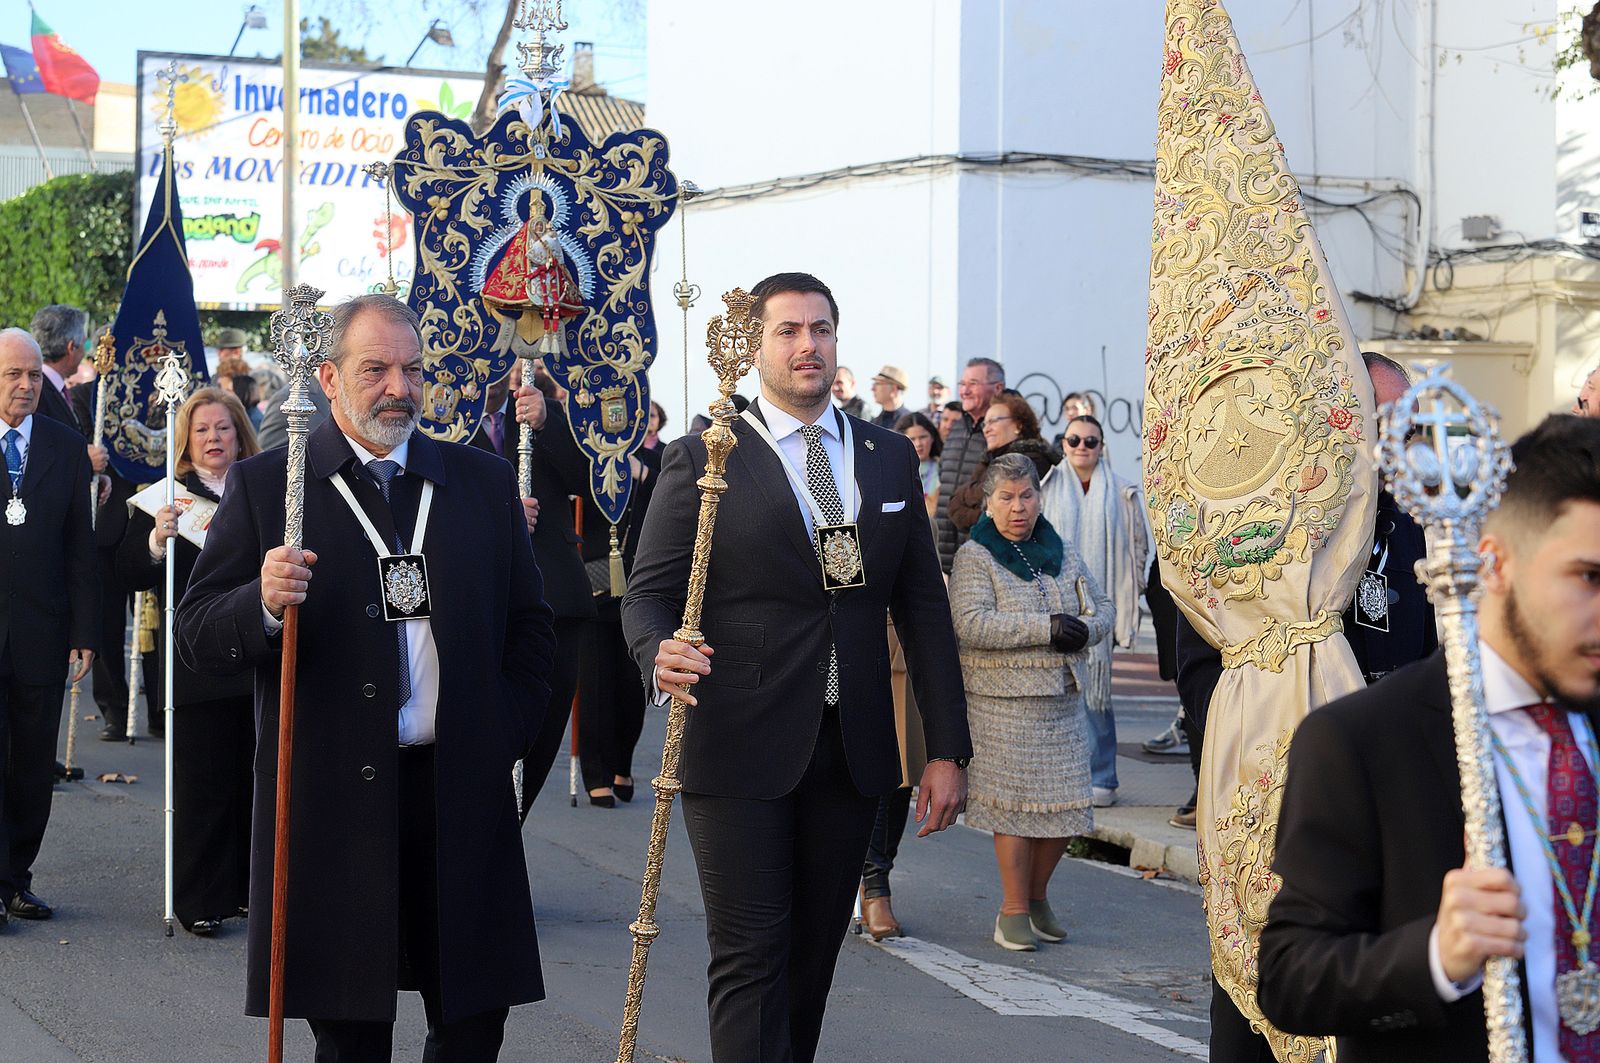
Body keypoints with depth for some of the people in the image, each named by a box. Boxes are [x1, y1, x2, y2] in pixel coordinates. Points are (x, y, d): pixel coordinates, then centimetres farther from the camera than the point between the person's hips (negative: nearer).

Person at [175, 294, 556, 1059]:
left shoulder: (484, 480, 11)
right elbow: (197, 638, -2)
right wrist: (264, 605, -22)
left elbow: (527, 624, 17)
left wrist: (505, 736, 4)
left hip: (462, 793, 3)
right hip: (332, 803, -2)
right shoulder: (264, 485, 2)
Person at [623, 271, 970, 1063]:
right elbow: (649, 590, -2)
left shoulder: (890, 458, 12)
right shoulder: (702, 461, 0)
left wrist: (948, 748, 7)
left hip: (851, 752, 4)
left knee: (814, 957, 8)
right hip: (740, 752, -4)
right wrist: (660, 654, -26)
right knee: (750, 958, -7)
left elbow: (923, 605, 11)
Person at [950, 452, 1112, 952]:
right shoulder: (975, 556, -4)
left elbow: (1101, 606, 17)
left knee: (1066, 803, 4)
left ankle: (1038, 896, 24)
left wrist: (1084, 629, -7)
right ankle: (1014, 911, 5)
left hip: (1063, 696, 5)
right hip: (1004, 700, -5)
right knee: (1016, 803, -7)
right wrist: (1046, 628, -19)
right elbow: (972, 624, -16)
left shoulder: (1063, 551, 15)